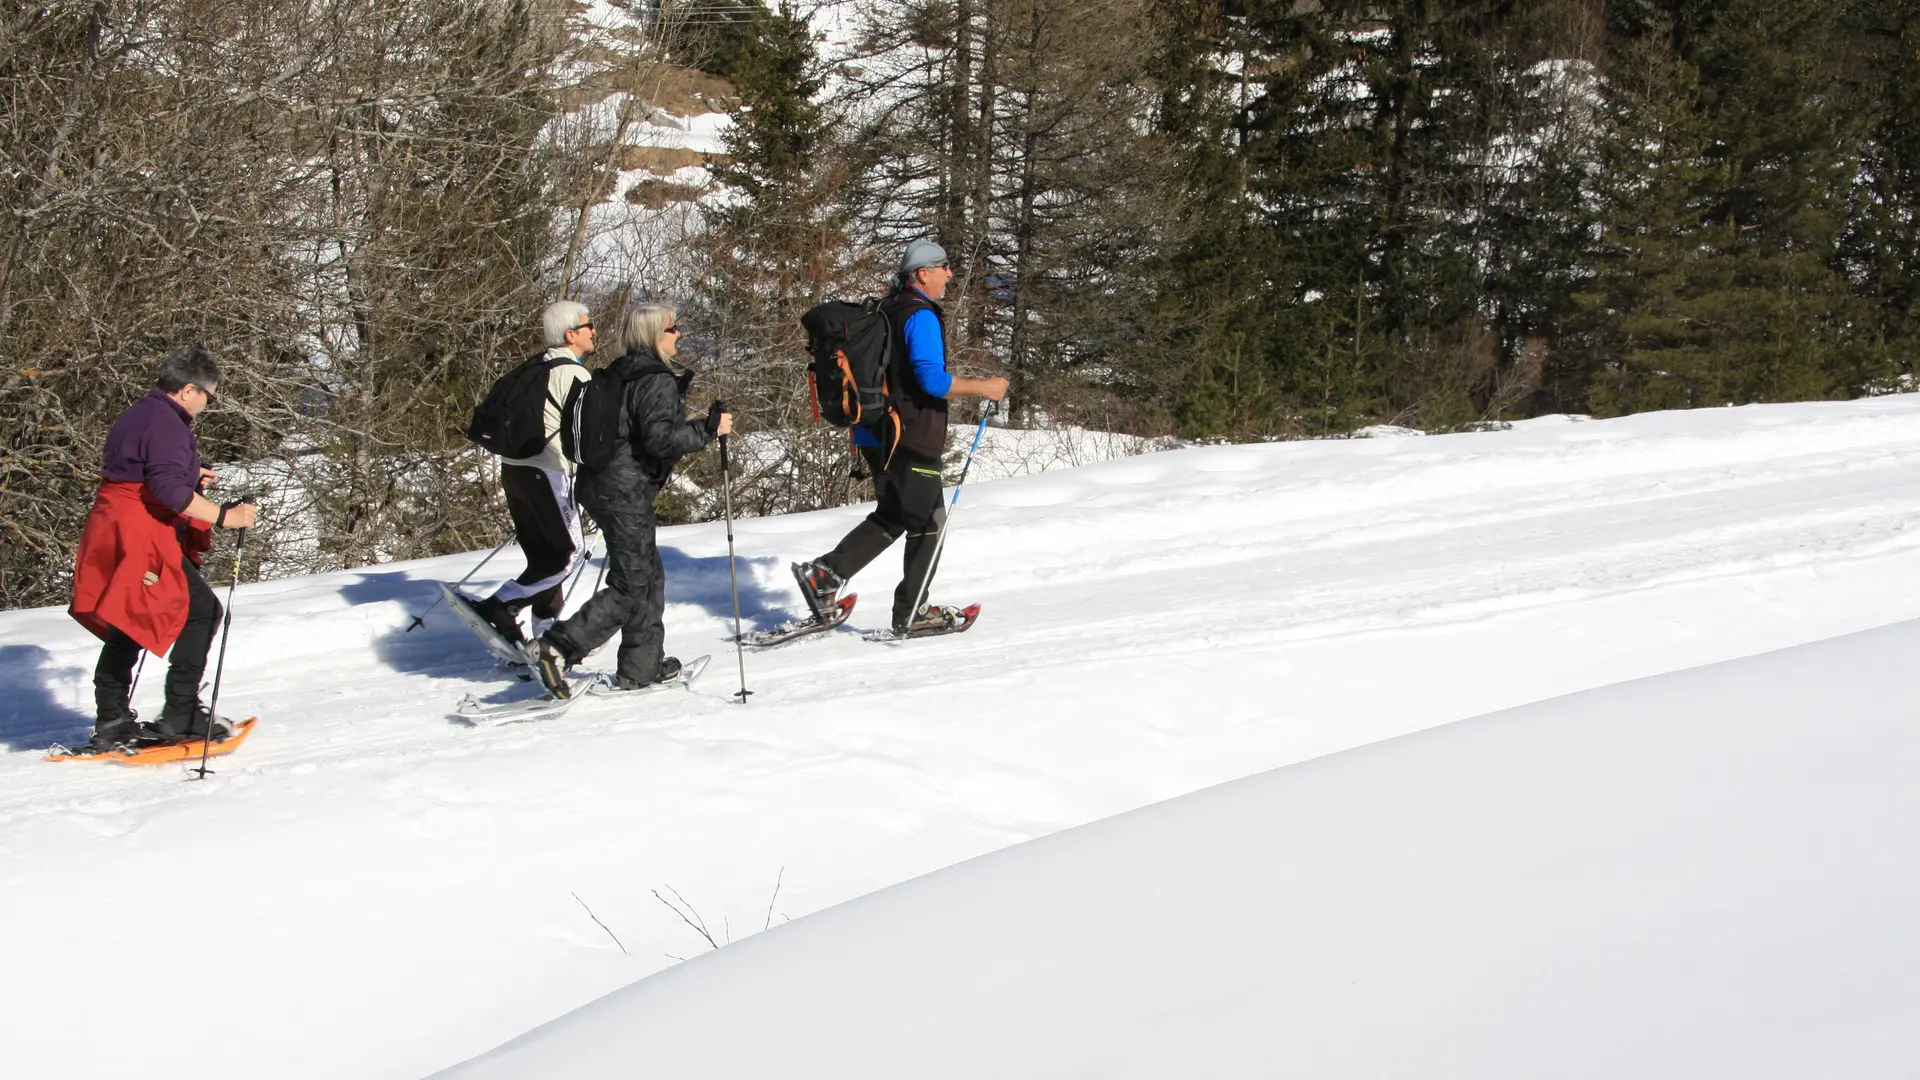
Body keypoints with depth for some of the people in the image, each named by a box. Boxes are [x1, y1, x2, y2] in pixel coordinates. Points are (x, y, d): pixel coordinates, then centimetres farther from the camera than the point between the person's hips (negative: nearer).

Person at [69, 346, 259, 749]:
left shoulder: (136, 415, 17)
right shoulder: (166, 423, -15)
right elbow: (169, 489, -27)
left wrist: (189, 476, 28)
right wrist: (223, 516, -28)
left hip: (113, 540, 10)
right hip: (143, 540, -10)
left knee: (126, 626, 16)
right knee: (202, 610, -5)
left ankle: (111, 722, 16)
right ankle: (181, 714, -7)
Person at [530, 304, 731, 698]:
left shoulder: (622, 375, 14)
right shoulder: (658, 382, -14)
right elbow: (660, 438, -24)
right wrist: (709, 429, -17)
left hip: (600, 483, 10)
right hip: (625, 491, -10)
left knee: (648, 575, 17)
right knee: (633, 584, -5)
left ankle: (641, 666, 22)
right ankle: (558, 647, -13)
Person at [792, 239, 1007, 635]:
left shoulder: (885, 312, 14)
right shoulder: (921, 317, -16)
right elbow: (932, 380, -25)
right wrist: (983, 388, -15)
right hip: (910, 439, -9)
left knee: (892, 517, 18)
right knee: (927, 521, 4)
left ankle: (825, 573, 5)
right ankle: (912, 613, 9)